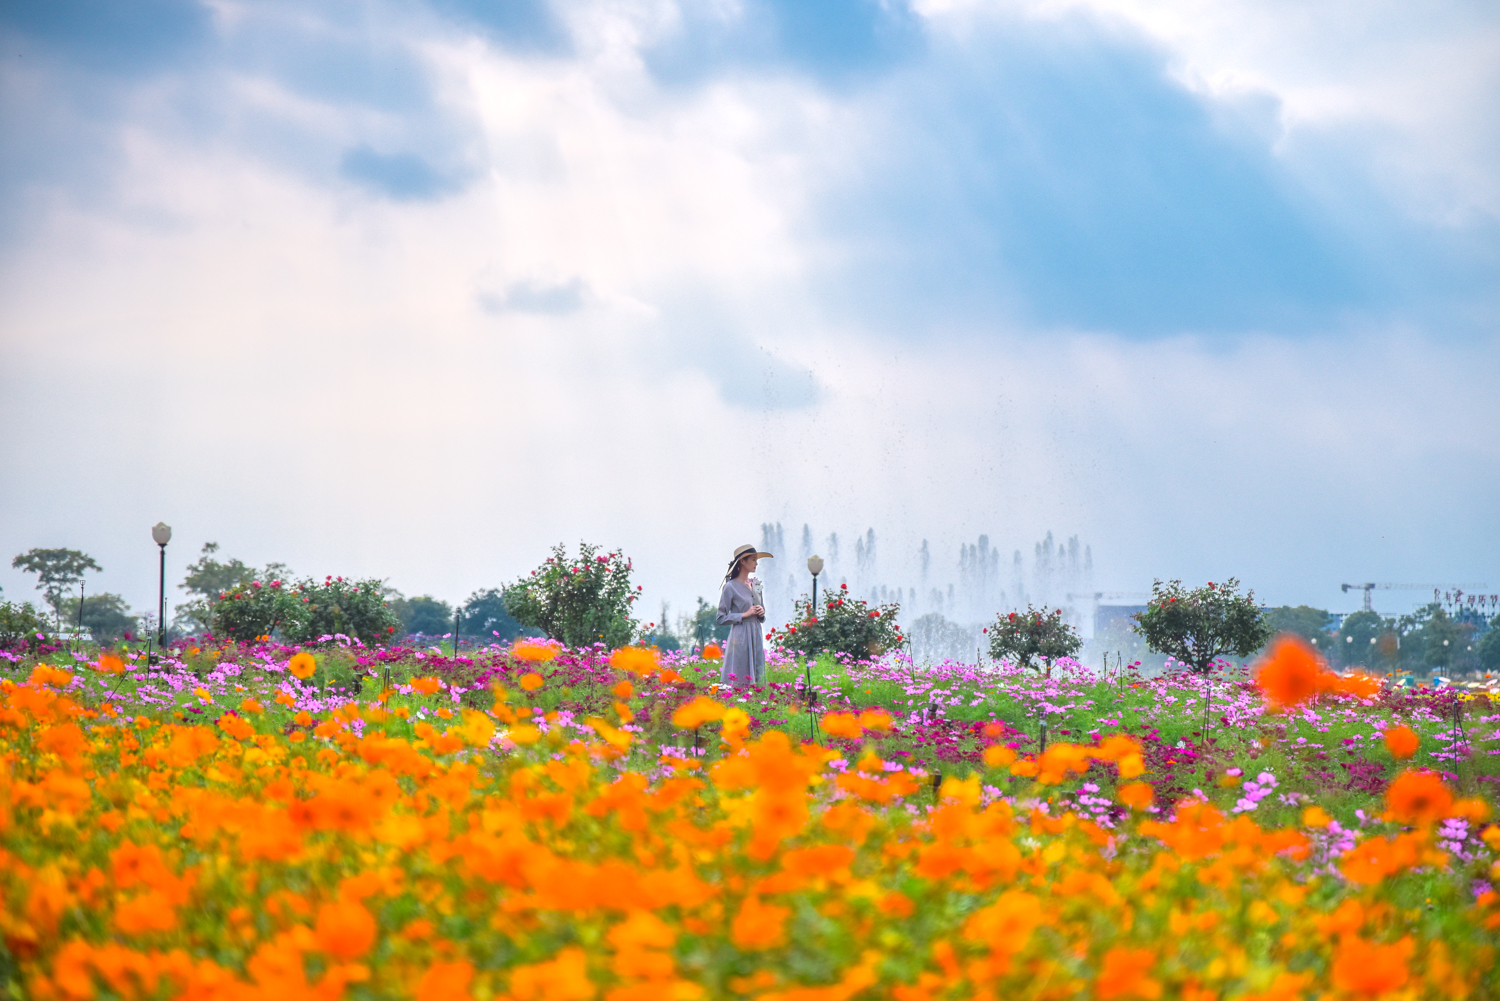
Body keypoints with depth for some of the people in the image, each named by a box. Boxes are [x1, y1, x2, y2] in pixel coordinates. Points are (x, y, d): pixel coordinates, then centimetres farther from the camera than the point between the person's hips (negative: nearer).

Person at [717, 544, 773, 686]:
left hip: (756, 637, 7)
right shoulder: (731, 587, -7)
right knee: (739, 681, -8)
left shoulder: (755, 586, 14)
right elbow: (721, 618, -8)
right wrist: (744, 614, -14)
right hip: (740, 638, -7)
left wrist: (762, 613, 1)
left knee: (756, 681, 4)